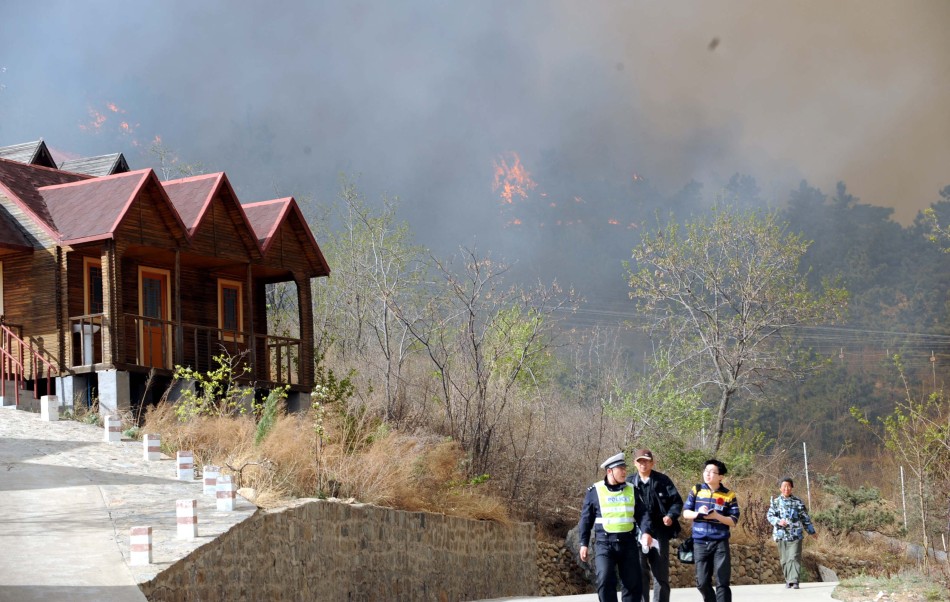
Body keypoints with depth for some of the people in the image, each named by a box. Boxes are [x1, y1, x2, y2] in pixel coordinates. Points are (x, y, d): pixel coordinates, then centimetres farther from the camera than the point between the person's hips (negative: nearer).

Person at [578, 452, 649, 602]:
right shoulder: (595, 491, 2)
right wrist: (584, 543, 2)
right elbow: (586, 519, 6)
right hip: (604, 544, -3)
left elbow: (643, 513, 4)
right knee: (605, 581, -16)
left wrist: (646, 531, -15)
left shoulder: (632, 490, 9)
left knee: (632, 582, 3)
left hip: (628, 543, 3)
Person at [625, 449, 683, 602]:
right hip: (638, 534, 1)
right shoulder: (630, 482, 6)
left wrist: (671, 515, -17)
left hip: (659, 533, -1)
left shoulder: (663, 480, 2)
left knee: (661, 574, 4)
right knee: (640, 573, 0)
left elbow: (677, 501, 2)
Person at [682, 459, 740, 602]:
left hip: (720, 543, -2)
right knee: (702, 582, 5)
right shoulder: (697, 490, 6)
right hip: (700, 543, 2)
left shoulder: (729, 495, -1)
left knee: (722, 582, -4)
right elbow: (686, 513, 7)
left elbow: (733, 521, -2)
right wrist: (697, 513, -14)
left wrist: (716, 516, -18)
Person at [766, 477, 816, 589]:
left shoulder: (797, 502, 7)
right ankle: (788, 580, 17)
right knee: (784, 559, 6)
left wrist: (812, 531, 17)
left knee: (794, 558, -11)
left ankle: (794, 581, -15)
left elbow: (805, 518, 13)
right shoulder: (776, 502, 8)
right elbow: (770, 515, 1)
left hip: (795, 535, -1)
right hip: (781, 534, 1)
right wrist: (778, 521, -18)